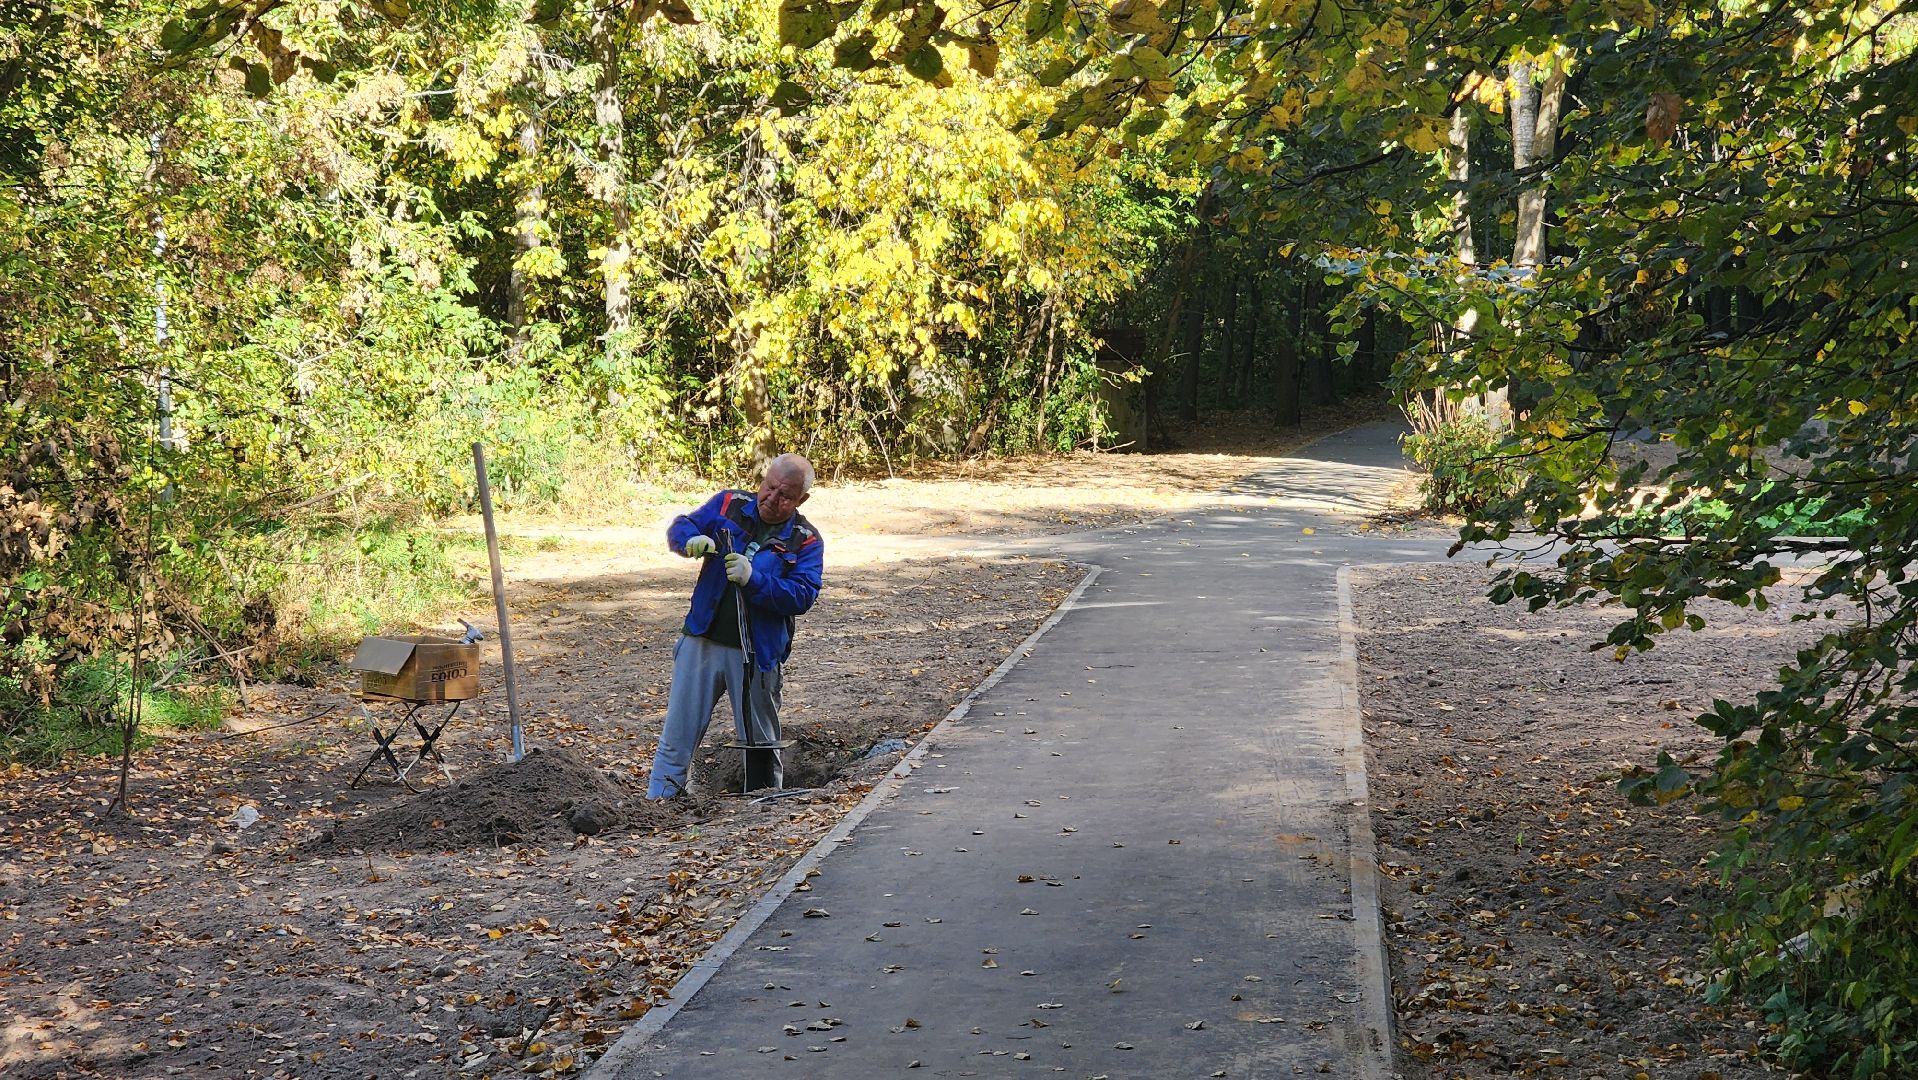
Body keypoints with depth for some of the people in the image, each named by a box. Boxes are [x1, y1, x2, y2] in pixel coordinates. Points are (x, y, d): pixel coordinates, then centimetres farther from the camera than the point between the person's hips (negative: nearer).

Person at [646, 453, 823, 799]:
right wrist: (691, 540, -16)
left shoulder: (806, 541, -3)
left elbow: (802, 596, -14)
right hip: (703, 641, 1)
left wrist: (754, 579, -27)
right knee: (677, 737, 4)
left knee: (760, 742, 12)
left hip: (758, 653, -1)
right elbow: (679, 527, 8)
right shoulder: (729, 504, 4)